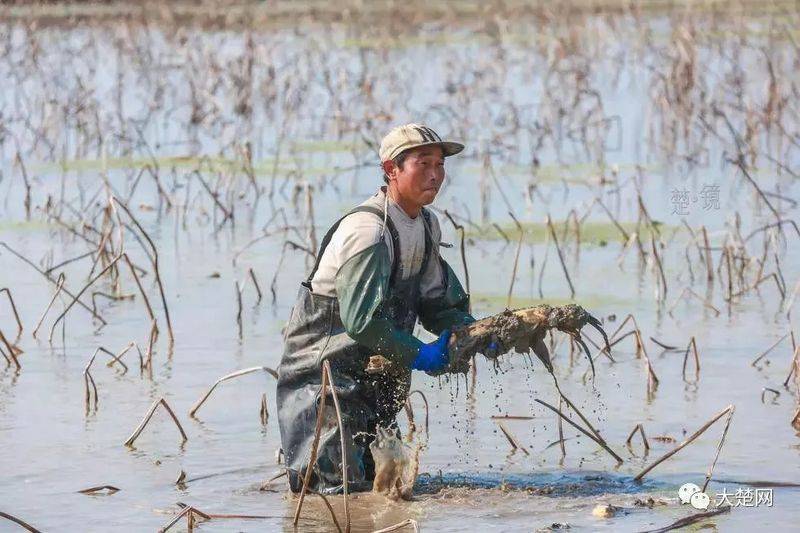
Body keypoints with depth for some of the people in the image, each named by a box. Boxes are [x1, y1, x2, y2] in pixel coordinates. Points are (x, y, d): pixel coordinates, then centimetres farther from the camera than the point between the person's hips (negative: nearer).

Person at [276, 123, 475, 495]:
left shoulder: (426, 226, 6)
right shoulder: (367, 230, -24)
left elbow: (436, 301, 14)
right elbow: (361, 320, -31)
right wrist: (419, 356, -24)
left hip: (374, 375, 9)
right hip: (323, 372, -9)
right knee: (341, 487, -14)